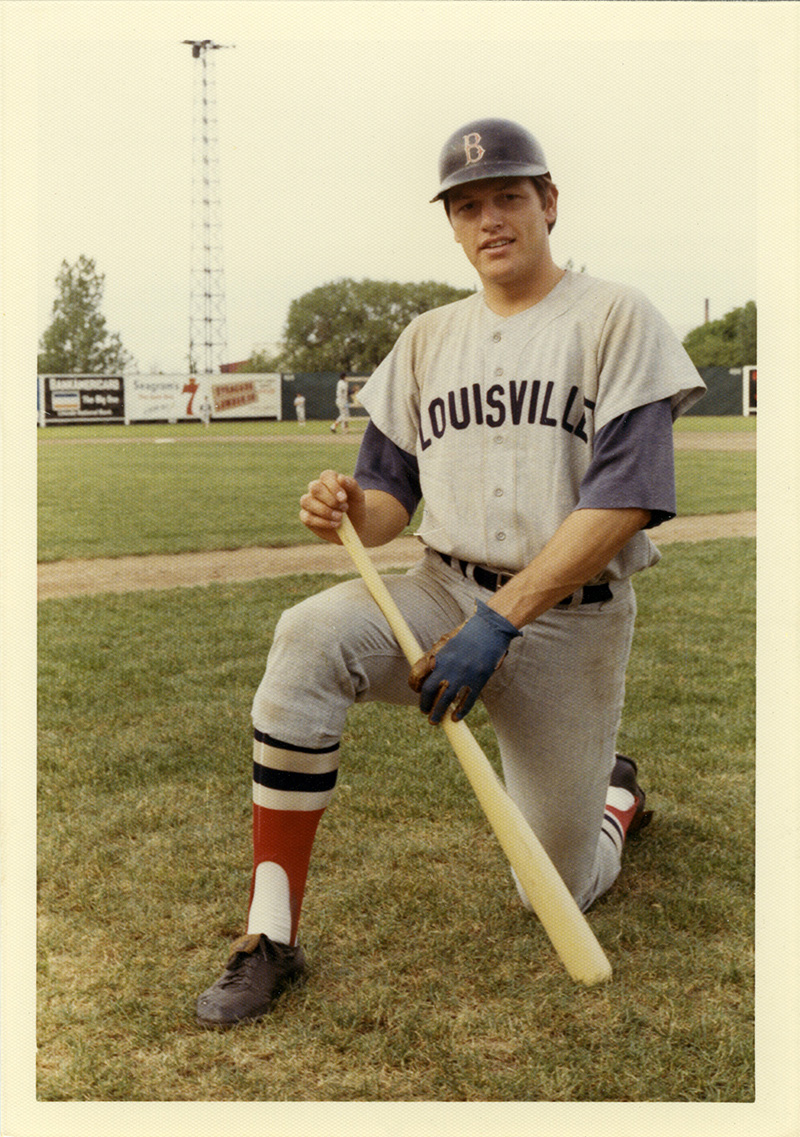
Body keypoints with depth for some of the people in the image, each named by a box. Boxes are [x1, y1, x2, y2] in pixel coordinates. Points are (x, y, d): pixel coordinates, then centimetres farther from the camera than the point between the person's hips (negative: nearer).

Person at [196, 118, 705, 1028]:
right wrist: (350, 510, -14)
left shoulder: (616, 320, -4)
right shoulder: (428, 339, 11)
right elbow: (393, 495, 11)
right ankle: (272, 937, -22)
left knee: (556, 895, 3)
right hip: (445, 592, 3)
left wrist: (499, 621, -23)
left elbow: (624, 502, -15)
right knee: (311, 637, -30)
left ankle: (614, 793, 40)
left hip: (570, 619, -3)